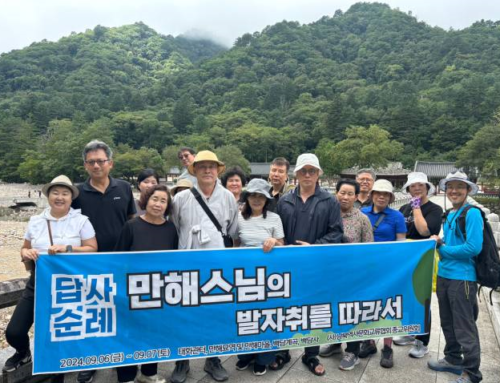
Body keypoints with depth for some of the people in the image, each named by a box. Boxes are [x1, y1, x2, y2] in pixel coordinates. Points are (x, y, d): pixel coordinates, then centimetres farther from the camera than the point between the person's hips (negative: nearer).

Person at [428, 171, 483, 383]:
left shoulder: (472, 213, -13)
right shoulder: (448, 215, 10)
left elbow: (473, 248, -21)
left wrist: (442, 248, -12)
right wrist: (440, 242, -3)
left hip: (462, 277, -8)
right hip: (443, 275, 8)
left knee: (465, 328, 2)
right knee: (448, 323, 19)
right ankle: (453, 359, 36)